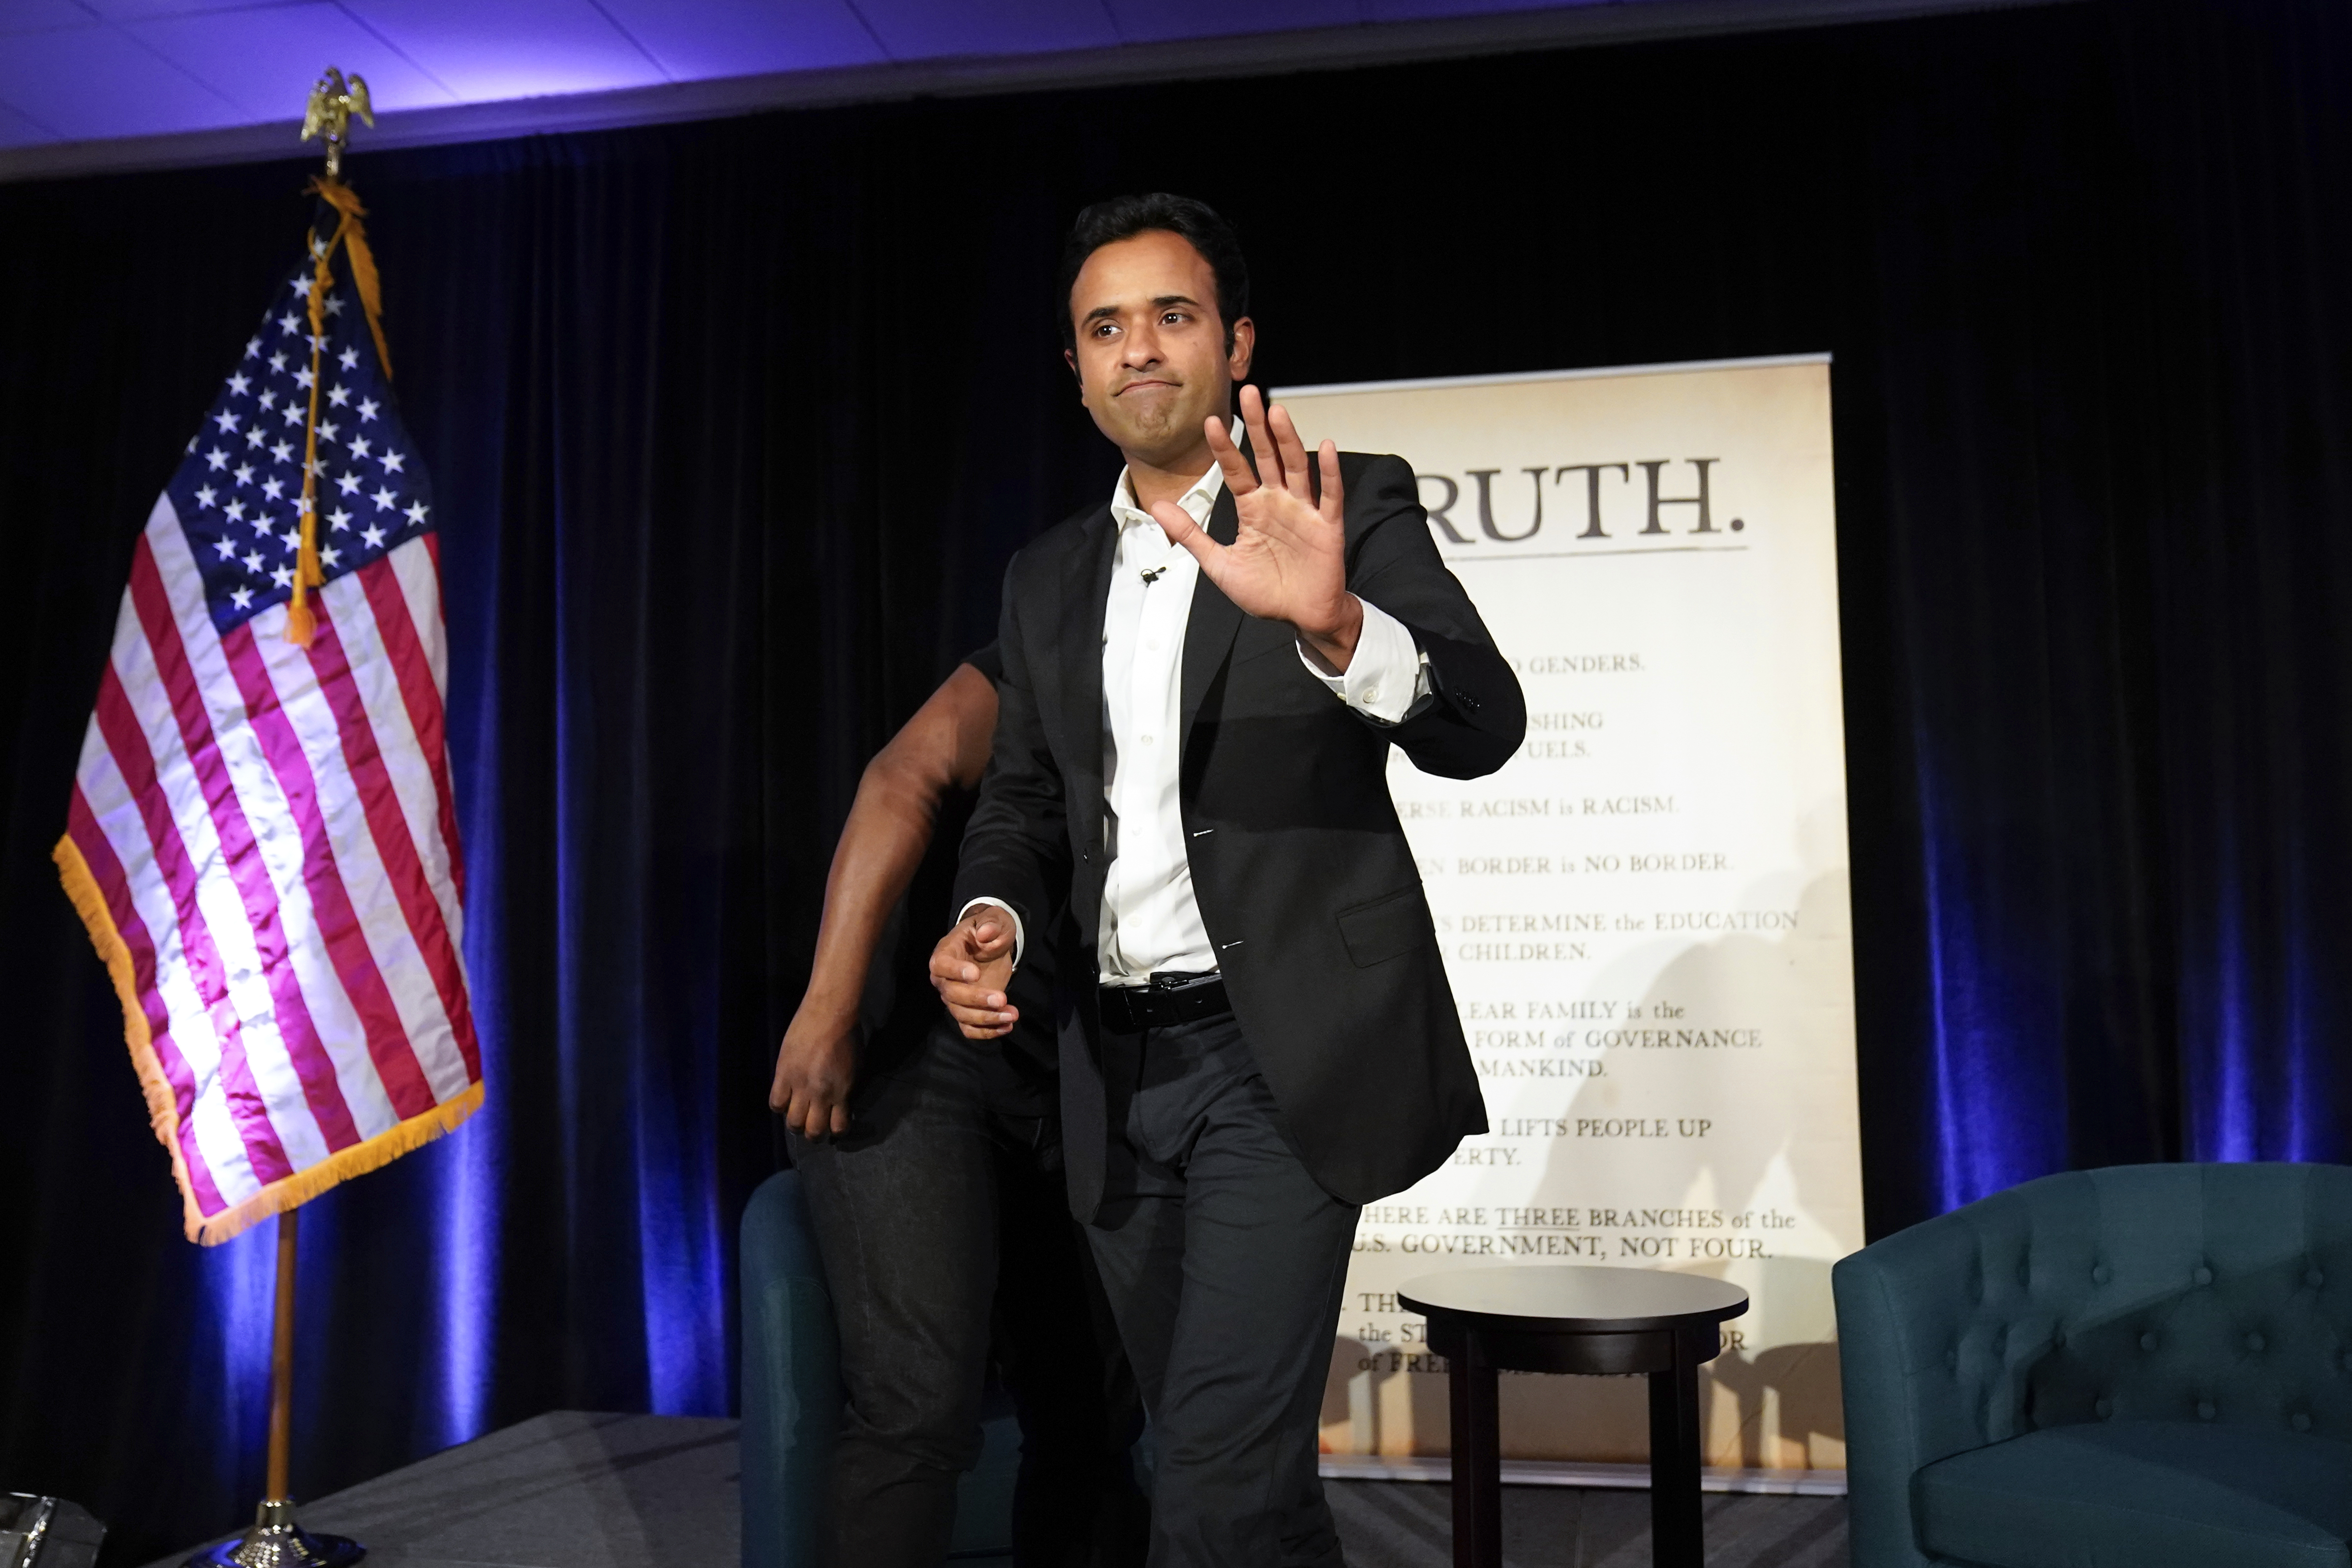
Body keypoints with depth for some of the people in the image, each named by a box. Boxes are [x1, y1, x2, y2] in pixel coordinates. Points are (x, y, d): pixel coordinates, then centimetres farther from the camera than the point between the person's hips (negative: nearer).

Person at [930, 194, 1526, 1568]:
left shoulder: (1352, 507, -3)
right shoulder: (1050, 576, 13)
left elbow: (1479, 728, -17)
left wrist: (1331, 619, -37)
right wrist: (992, 916, -5)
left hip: (1281, 1054, -5)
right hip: (1120, 1067, 6)